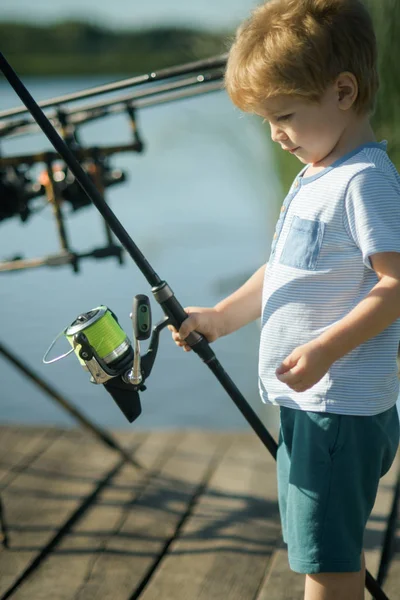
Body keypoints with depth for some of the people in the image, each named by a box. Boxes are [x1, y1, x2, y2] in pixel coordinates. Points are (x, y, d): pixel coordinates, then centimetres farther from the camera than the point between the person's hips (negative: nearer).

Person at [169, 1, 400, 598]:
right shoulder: (314, 175, 14)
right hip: (309, 401, 10)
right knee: (335, 549, 20)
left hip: (341, 408, -10)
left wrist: (326, 349, -29)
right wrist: (221, 317, 16)